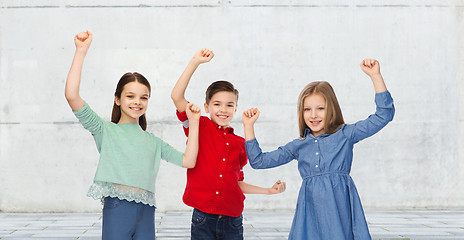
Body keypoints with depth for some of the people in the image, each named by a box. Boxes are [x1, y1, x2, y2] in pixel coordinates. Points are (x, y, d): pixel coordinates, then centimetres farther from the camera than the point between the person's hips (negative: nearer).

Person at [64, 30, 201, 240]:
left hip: (146, 213, 4)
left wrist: (193, 122, 12)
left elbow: (188, 161, 12)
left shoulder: (153, 142, 19)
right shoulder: (106, 130, 7)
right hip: (117, 208, -4)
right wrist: (81, 51, -7)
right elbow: (72, 96, -5)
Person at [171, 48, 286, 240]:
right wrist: (195, 62, -14)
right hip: (203, 218, -3)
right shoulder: (199, 127, 2)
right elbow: (176, 96, -10)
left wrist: (269, 191, 13)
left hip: (232, 221, 3)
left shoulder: (240, 143, 11)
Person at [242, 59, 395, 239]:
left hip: (340, 209, -2)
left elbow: (384, 115, 0)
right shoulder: (299, 146, 15)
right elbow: (259, 161, 20)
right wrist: (249, 126, 17)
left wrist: (375, 76, -7)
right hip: (310, 215, 3)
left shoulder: (345, 134, 6)